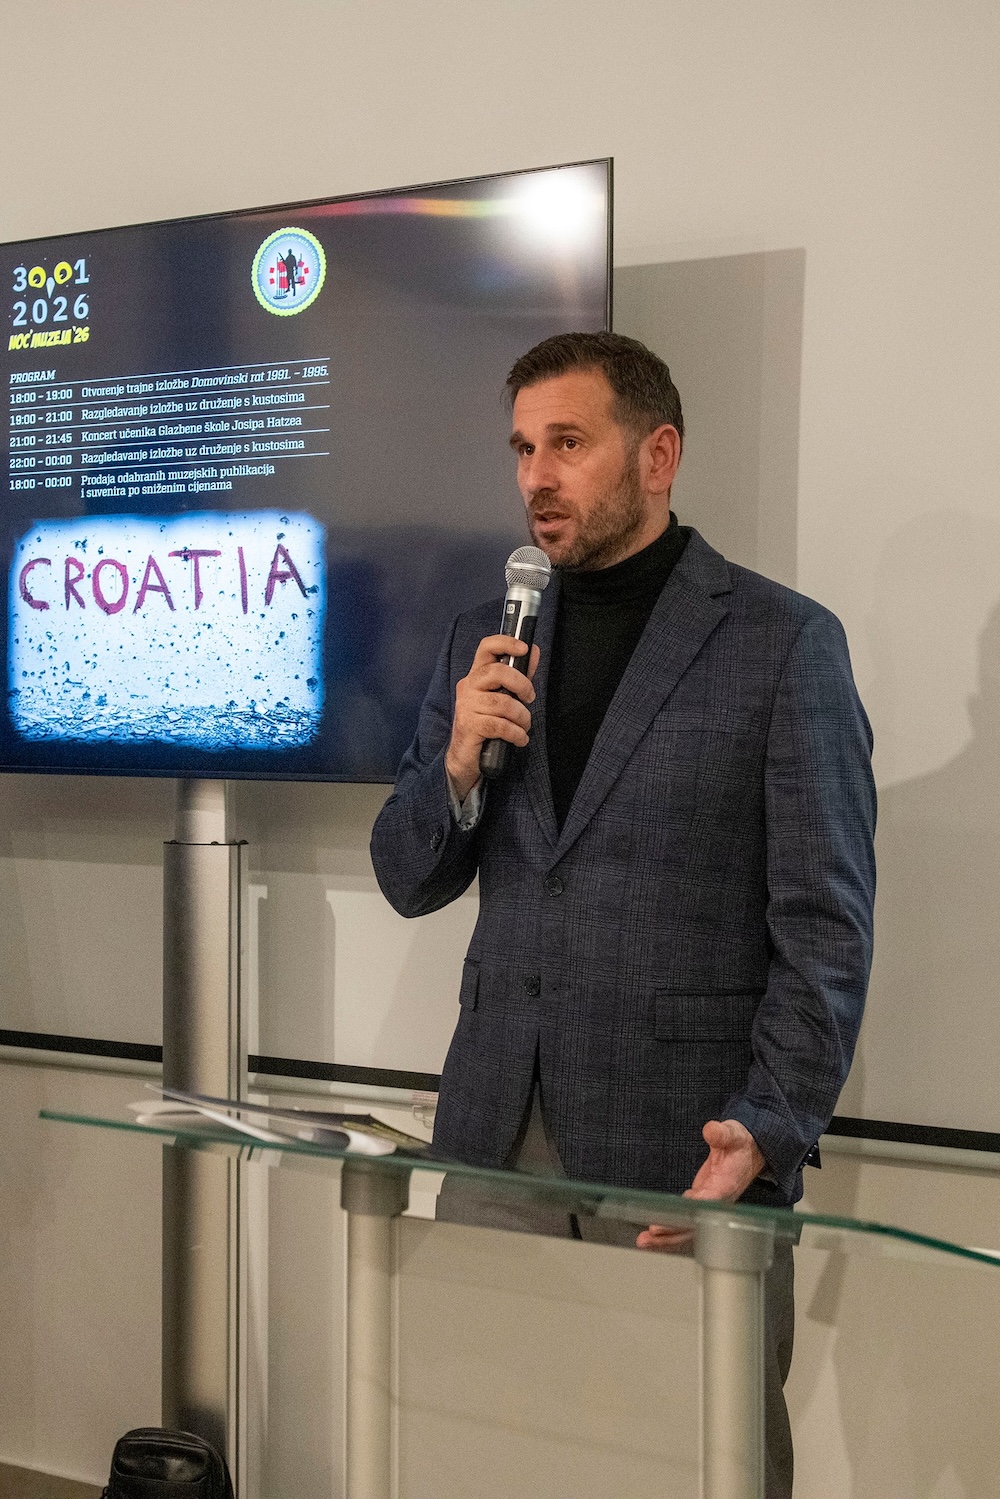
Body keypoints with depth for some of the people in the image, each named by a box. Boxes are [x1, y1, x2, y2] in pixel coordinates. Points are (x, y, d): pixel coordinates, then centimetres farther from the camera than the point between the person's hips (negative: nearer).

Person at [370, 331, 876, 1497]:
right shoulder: (485, 642, 11)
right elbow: (409, 881, 12)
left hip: (683, 1141, -4)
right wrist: (457, 761, -8)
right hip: (499, 1131, 4)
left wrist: (767, 1136, -17)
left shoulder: (784, 643, -4)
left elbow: (825, 926, -6)